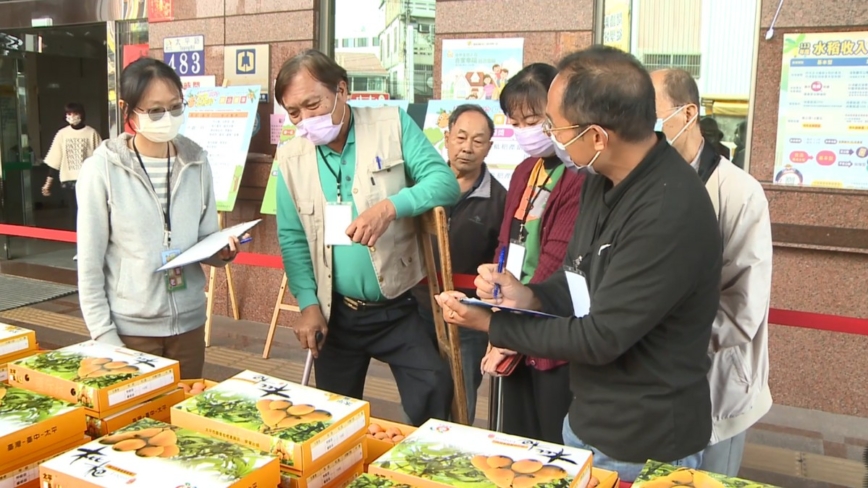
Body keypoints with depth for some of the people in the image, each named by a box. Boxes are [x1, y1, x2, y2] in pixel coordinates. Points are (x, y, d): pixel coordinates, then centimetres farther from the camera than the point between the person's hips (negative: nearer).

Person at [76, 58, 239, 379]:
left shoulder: (197, 162, 0)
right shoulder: (102, 169, -9)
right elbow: (90, 264, -7)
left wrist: (221, 250, -14)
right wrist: (105, 336, -9)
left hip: (189, 323, 3)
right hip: (129, 328, -3)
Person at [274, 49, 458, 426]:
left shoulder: (392, 125, -6)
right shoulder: (290, 158, 0)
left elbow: (445, 182, -14)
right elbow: (293, 239, 3)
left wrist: (391, 206, -30)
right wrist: (308, 303, -7)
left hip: (402, 306, -2)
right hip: (336, 312, 3)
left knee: (433, 400, -6)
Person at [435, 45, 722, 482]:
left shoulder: (670, 215, -30)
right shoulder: (604, 178, -1)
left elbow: (599, 339, -26)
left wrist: (492, 323, -16)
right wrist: (529, 297, -11)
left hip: (645, 445, -7)